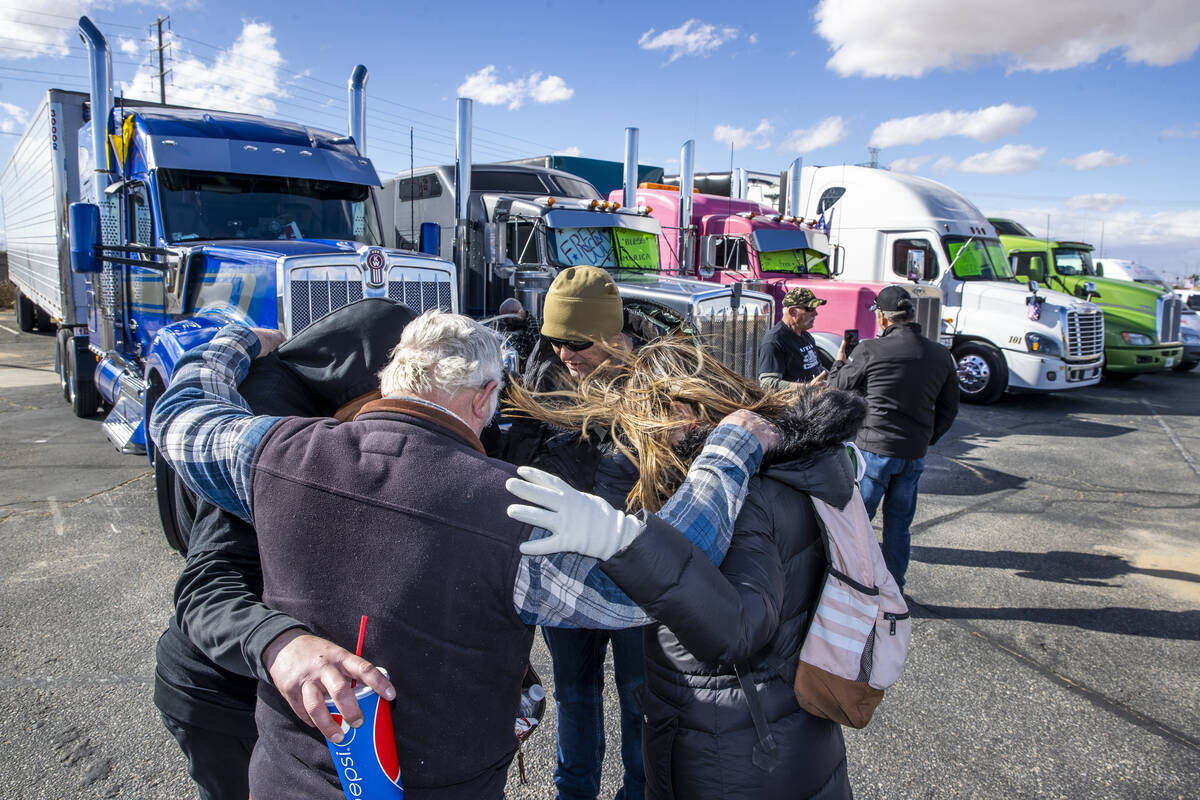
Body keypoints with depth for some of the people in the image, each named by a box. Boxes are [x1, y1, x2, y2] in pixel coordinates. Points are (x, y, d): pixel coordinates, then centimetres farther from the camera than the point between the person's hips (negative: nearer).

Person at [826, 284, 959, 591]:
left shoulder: (869, 350, -12)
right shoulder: (941, 355, 5)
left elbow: (838, 386, 2)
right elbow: (949, 409, 12)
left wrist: (840, 361, 21)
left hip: (873, 449, -5)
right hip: (914, 454, 5)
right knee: (899, 525, 15)